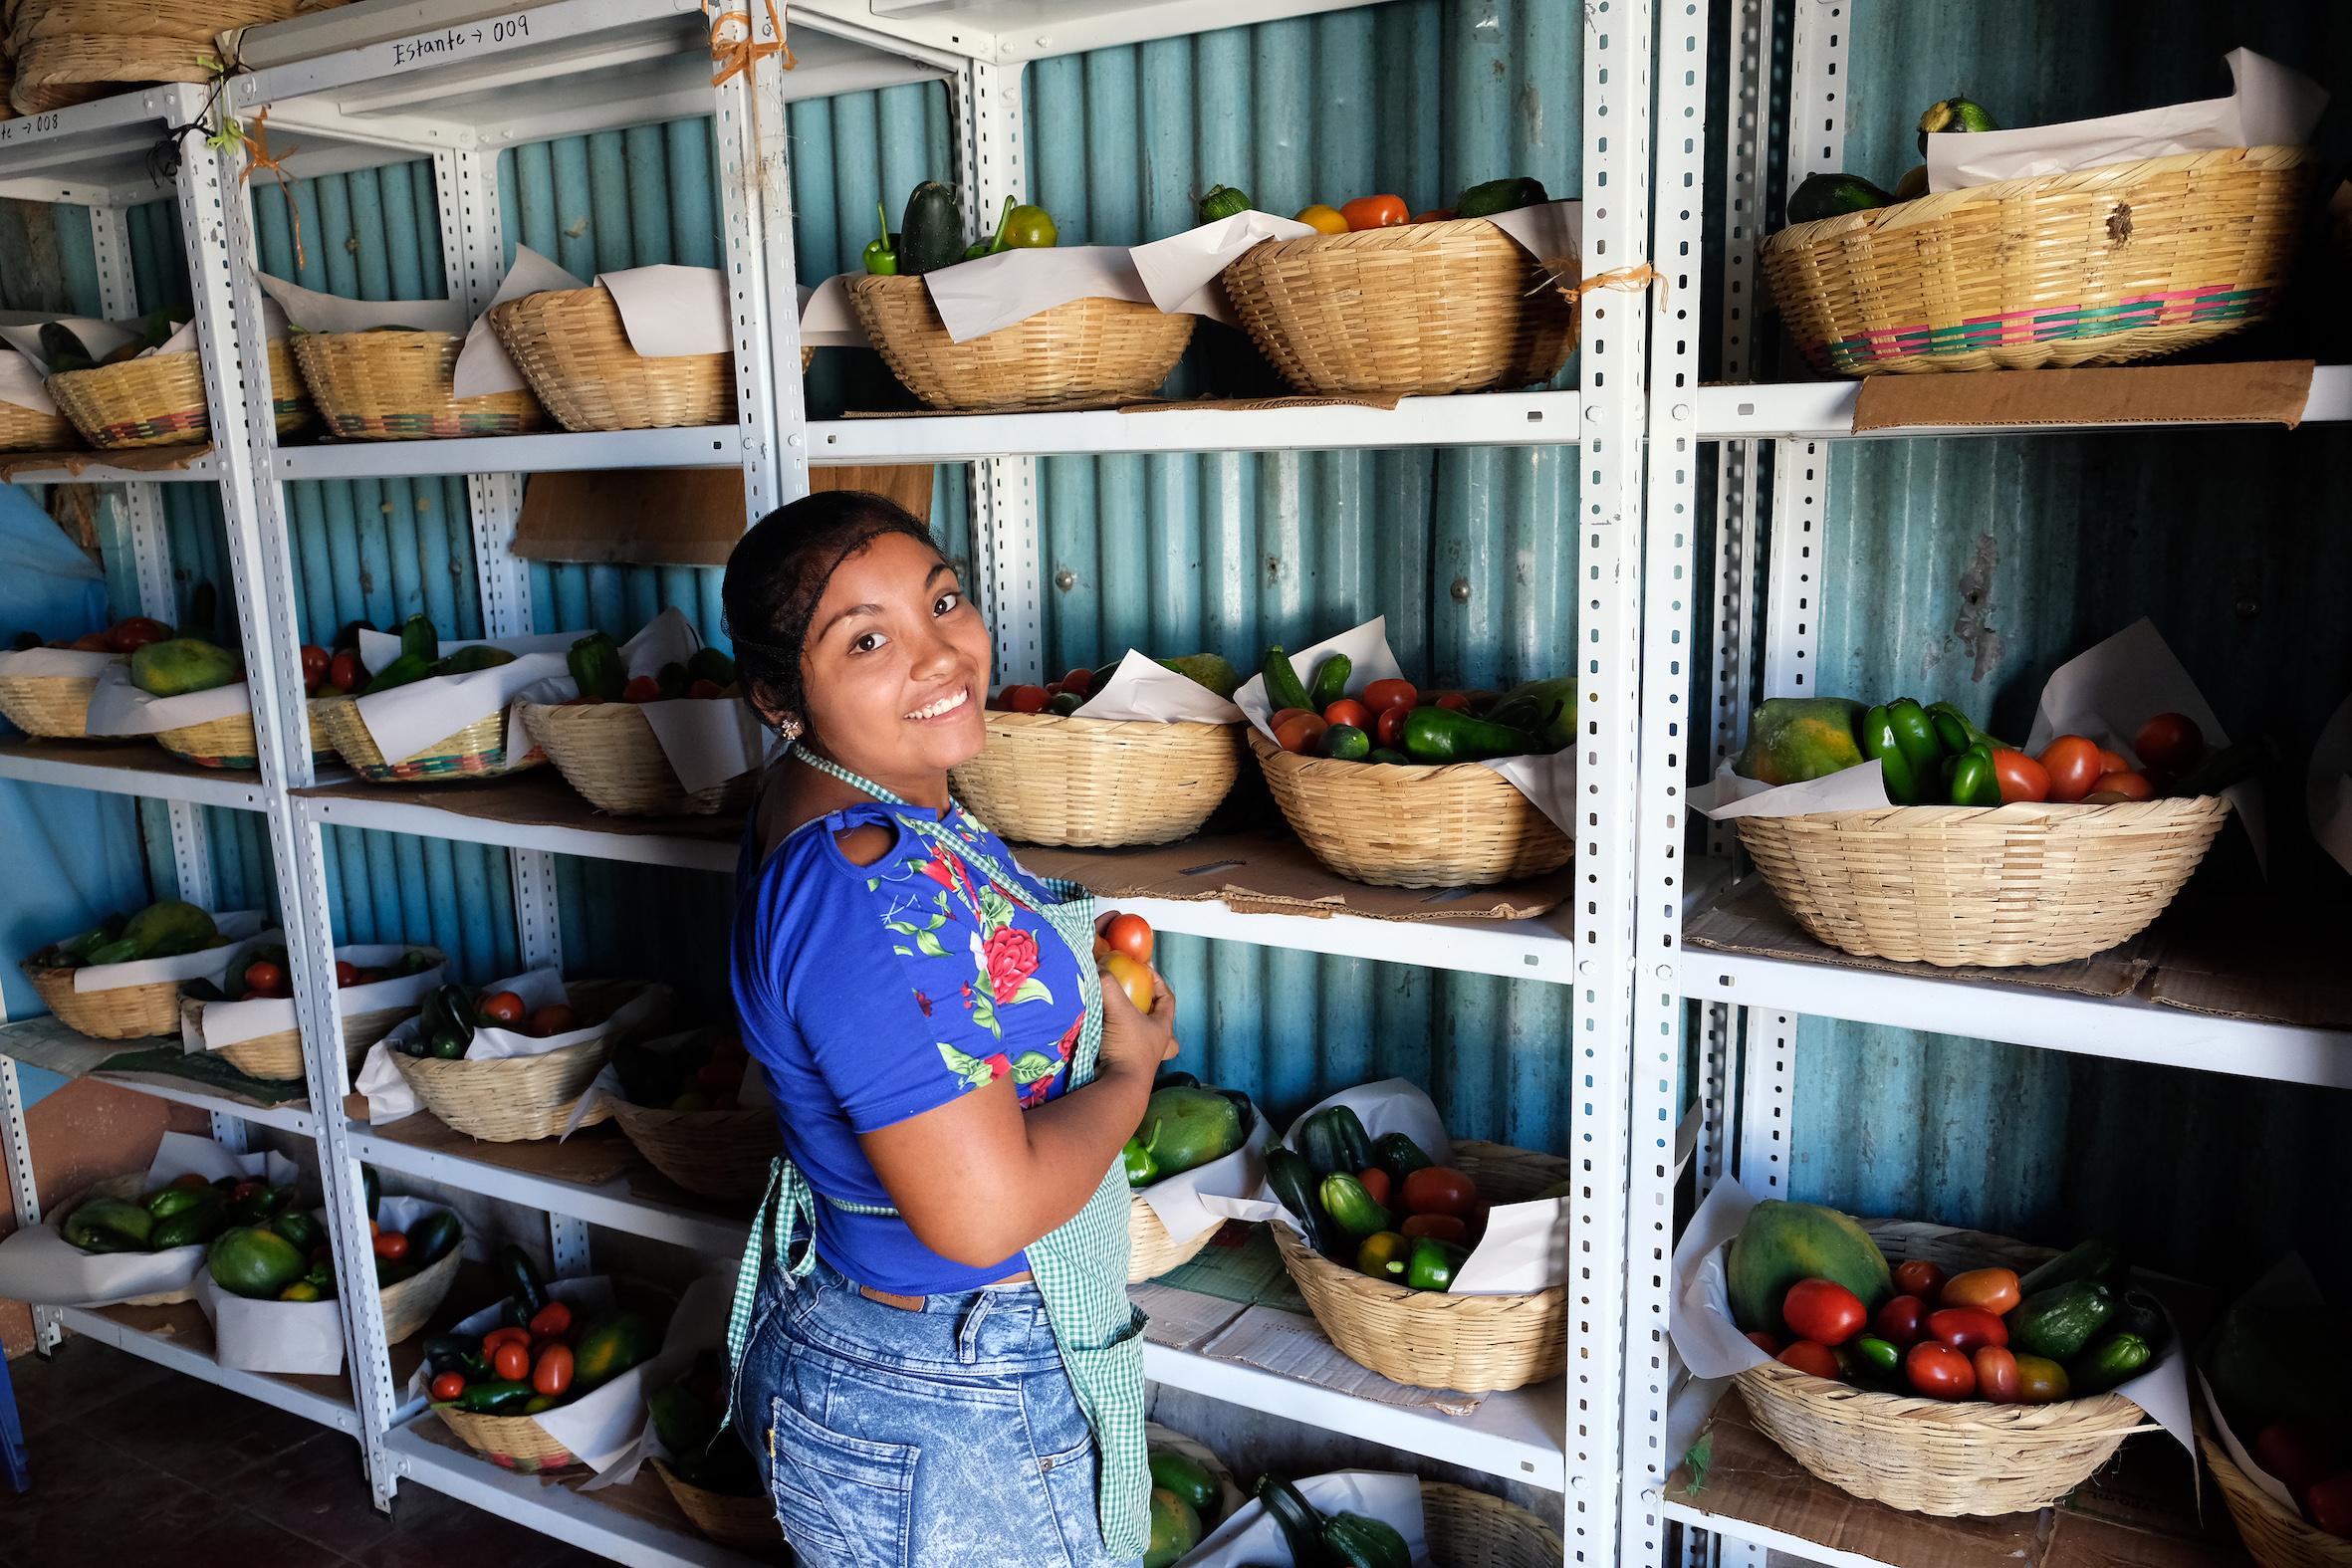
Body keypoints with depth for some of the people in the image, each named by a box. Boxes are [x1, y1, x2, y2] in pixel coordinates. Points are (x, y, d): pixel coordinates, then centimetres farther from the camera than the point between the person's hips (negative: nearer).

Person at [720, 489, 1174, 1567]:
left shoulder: (838, 797, 0)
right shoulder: (873, 891, -32)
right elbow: (984, 1213, -32)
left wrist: (1090, 999, 3)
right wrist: (1130, 1071, -15)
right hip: (946, 1422, -9)